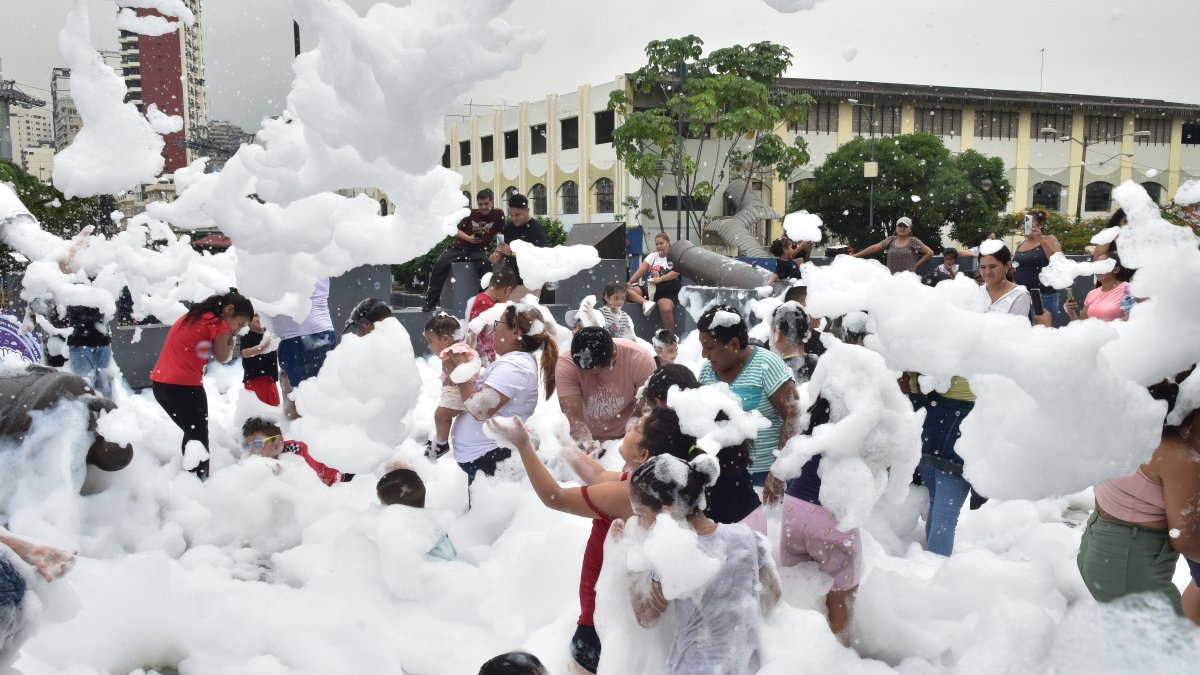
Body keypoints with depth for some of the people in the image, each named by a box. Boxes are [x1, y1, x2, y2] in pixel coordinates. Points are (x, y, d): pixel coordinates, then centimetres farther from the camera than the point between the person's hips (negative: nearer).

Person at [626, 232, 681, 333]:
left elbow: (676, 272, -17)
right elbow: (641, 270, 4)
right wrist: (630, 282, -11)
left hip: (668, 291, -6)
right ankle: (646, 303, -35)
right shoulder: (652, 256, 14)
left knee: (666, 310, -36)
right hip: (650, 288, 6)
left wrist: (659, 279, -28)